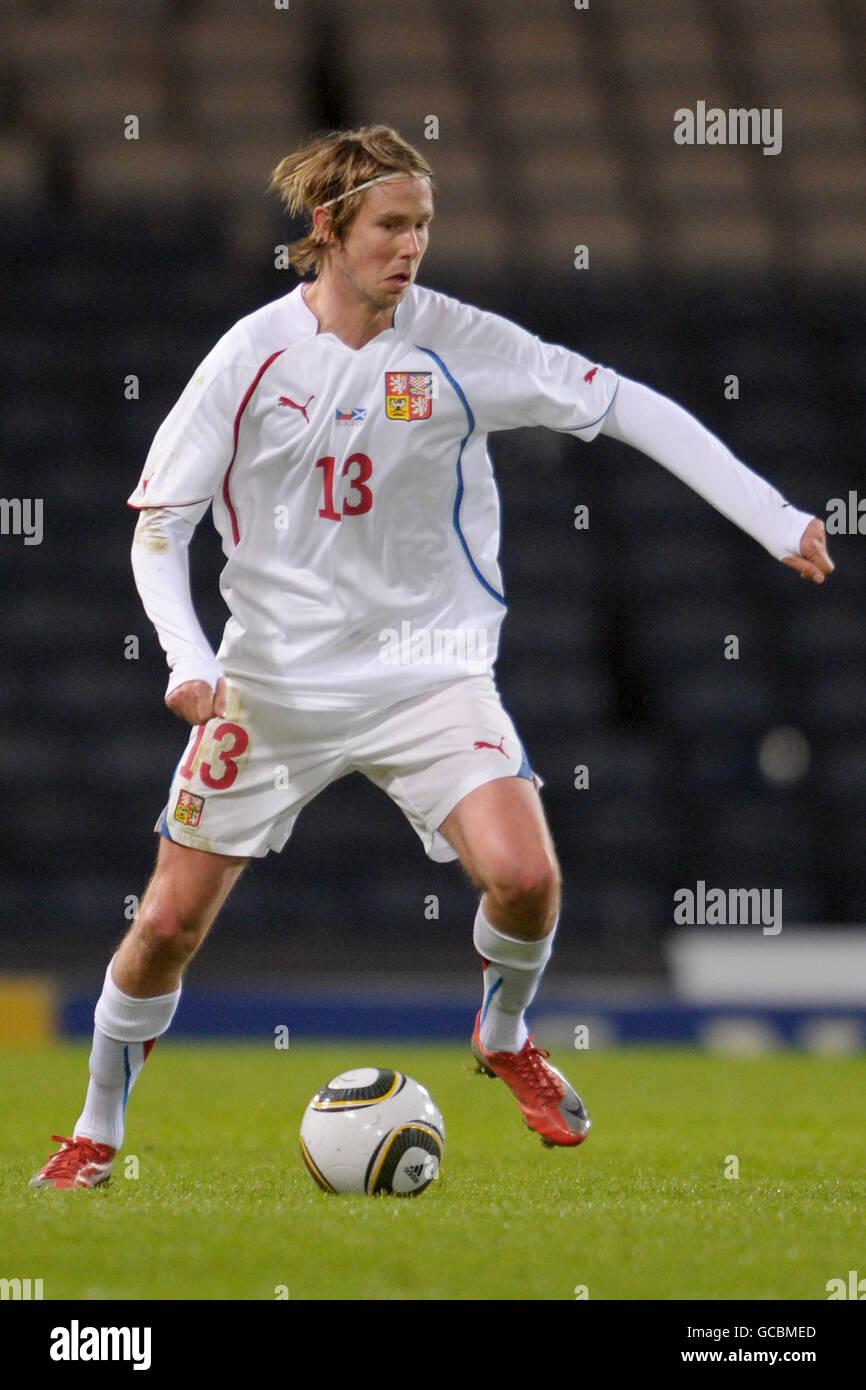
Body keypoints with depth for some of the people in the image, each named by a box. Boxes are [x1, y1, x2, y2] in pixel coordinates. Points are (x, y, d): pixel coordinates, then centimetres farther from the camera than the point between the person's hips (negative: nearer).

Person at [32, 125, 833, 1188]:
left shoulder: (457, 343, -7)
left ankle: (505, 1036, 12)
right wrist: (186, 659, -17)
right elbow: (158, 521, -2)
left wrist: (775, 519, -7)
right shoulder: (252, 355, -7)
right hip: (272, 686, 0)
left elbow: (625, 406, -3)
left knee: (524, 874, -21)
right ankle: (96, 1130, 23)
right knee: (169, 922, -1)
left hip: (427, 673, 0)